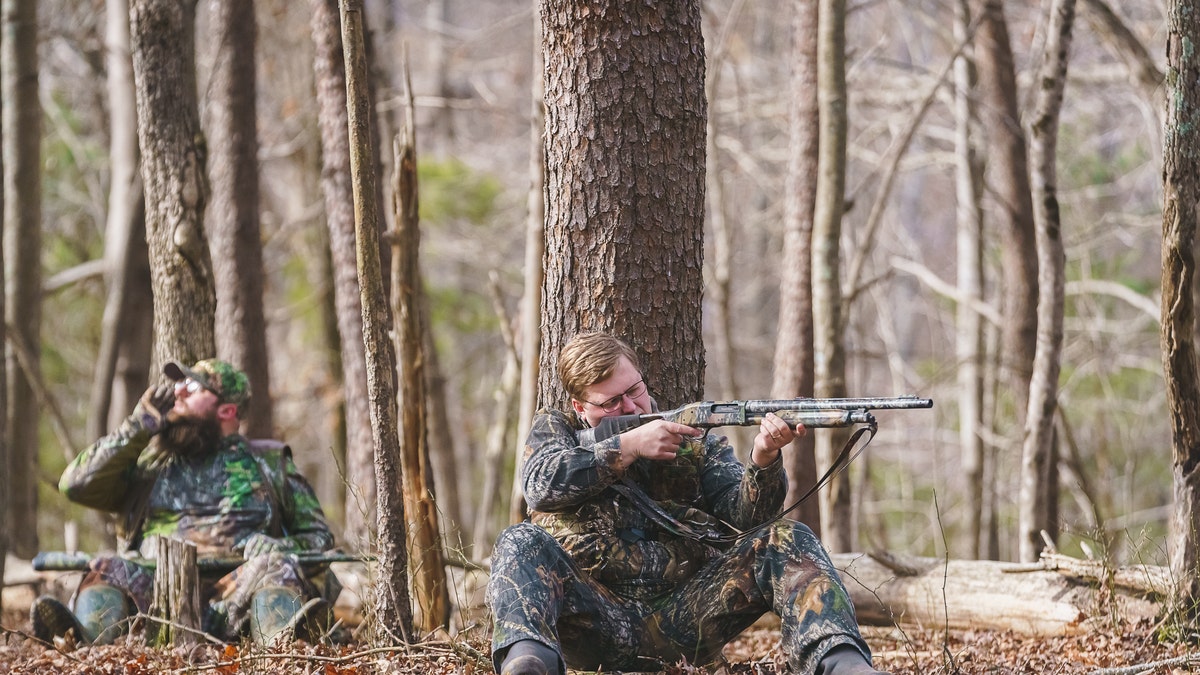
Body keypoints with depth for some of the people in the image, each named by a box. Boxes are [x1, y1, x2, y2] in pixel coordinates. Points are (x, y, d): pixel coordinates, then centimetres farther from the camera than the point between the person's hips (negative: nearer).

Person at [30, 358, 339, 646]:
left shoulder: (269, 464, 22)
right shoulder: (151, 460, 26)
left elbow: (319, 537, 20)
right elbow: (76, 485, 15)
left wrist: (279, 549, -4)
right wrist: (137, 429, 9)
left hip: (235, 595, -1)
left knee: (277, 568, -32)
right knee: (107, 571, -28)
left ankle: (282, 643, -65)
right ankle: (83, 640, -62)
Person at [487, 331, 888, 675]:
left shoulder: (695, 438, 17)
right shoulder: (555, 430, 15)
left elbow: (744, 513, 1)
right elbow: (541, 485, -8)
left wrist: (764, 458, -19)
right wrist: (628, 446, -11)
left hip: (683, 618, 1)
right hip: (597, 619, -1)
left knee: (787, 541, -16)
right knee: (522, 543, -27)